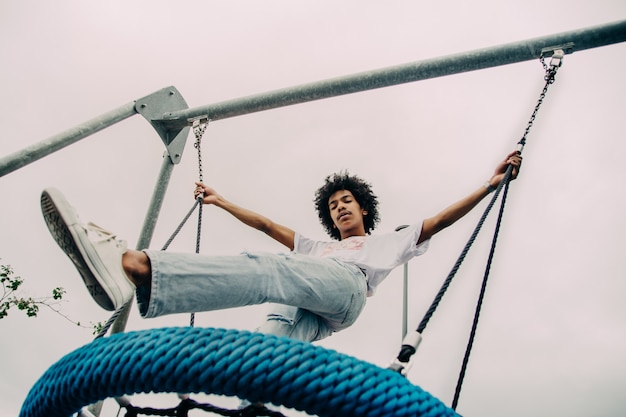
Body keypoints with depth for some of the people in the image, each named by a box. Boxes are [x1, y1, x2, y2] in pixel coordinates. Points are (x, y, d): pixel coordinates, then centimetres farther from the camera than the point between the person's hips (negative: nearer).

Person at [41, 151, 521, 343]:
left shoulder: (388, 242, 35)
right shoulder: (315, 249, 45)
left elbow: (440, 220, 28)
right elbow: (267, 224, 46)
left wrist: (490, 184, 23)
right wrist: (221, 200, 48)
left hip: (344, 290, -6)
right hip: (298, 306, 6)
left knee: (265, 269, -34)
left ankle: (136, 267, -55)